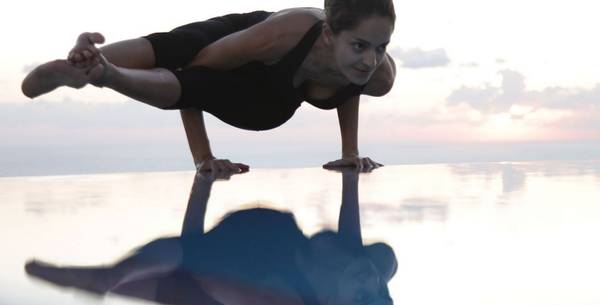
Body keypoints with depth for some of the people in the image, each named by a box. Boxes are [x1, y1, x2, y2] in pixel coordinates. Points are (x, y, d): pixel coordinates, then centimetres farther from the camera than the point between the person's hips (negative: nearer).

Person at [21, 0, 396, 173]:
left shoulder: (381, 76, -34)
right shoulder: (285, 32, -48)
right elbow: (194, 65, -33)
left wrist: (349, 150, -4)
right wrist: (202, 156, -30)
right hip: (230, 37, -4)